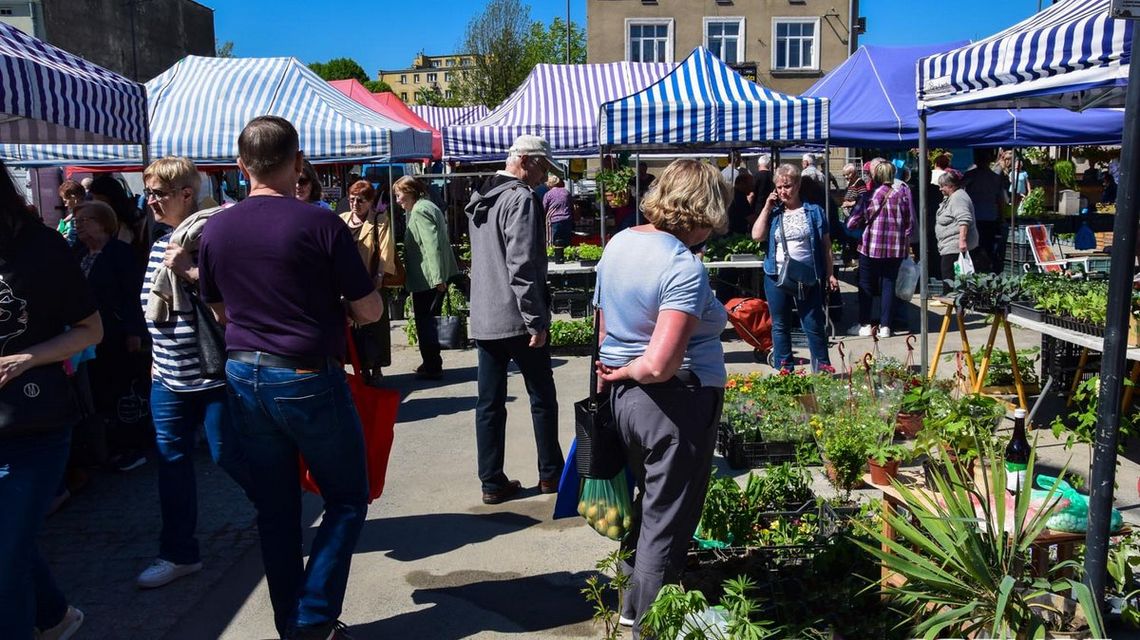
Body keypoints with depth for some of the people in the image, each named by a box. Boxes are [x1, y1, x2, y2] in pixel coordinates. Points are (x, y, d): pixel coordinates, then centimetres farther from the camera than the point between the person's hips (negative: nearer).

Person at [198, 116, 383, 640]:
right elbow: (370, 310, -8)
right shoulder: (319, 224, -14)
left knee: (274, 509, 15)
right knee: (347, 500, 11)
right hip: (308, 380, -5)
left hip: (245, 379, 5)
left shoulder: (215, 230, 2)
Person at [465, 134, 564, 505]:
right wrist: (536, 320, -18)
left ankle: (492, 483, 13)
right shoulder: (520, 199, -14)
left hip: (484, 317, 8)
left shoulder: (480, 199, 14)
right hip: (516, 318, -7)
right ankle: (550, 474, 19)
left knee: (489, 404, 8)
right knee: (542, 397, 8)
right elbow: (522, 267, -21)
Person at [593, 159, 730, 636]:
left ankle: (632, 601, 42)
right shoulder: (685, 269, -22)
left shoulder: (618, 243, 4)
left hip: (624, 399, 9)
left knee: (649, 502, 27)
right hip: (675, 403, -8)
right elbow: (660, 366, -30)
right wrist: (623, 374, -12)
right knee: (667, 521, 8)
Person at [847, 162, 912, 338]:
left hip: (872, 246, -2)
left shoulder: (871, 194, -7)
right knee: (889, 285, 9)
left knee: (866, 285, 10)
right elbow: (910, 221, 2)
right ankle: (885, 326, 7)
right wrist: (906, 242, 13)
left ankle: (865, 324, 11)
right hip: (896, 248, 2)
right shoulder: (903, 192, -2)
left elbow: (852, 223, -5)